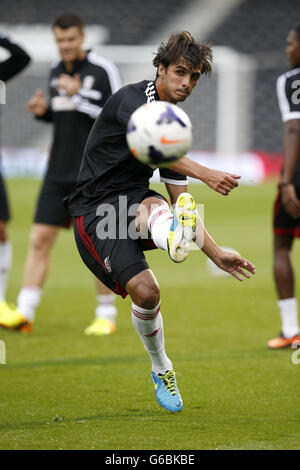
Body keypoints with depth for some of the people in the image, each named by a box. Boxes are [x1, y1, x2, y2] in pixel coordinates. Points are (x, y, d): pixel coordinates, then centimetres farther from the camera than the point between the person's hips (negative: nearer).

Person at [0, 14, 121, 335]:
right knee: (39, 239, -3)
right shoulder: (56, 72, 11)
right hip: (59, 173, 5)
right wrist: (42, 111, 1)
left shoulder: (104, 70, -7)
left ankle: (106, 315, 11)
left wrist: (78, 97, -19)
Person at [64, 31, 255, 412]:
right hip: (94, 210, -5)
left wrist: (216, 254, 9)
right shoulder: (131, 98, -11)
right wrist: (205, 174, -46)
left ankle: (175, 239, -69)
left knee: (155, 205, -35)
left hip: (134, 204, 5)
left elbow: (181, 201, 16)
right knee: (145, 290, -23)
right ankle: (161, 368, -1)